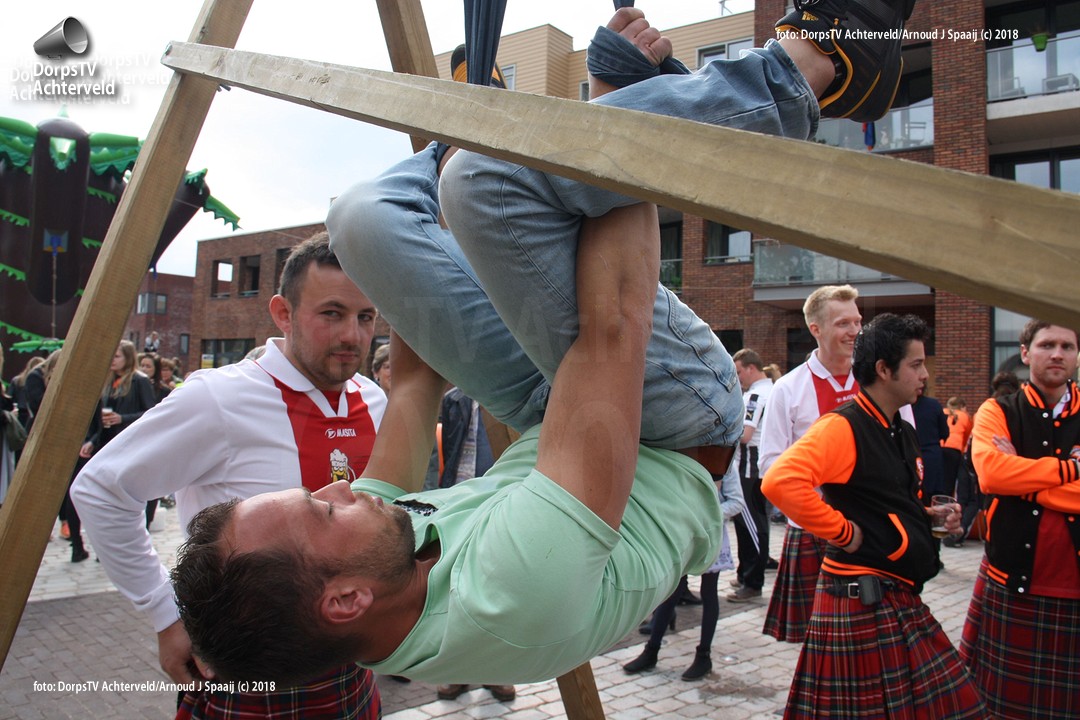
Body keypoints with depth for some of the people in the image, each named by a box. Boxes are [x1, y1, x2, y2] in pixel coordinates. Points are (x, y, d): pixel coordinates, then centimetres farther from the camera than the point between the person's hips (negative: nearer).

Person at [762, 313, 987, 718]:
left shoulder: (902, 433, 13)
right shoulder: (843, 427, -18)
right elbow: (780, 481, -35)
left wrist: (931, 515, 9)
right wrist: (842, 531, -24)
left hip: (902, 596, 9)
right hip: (862, 598, -9)